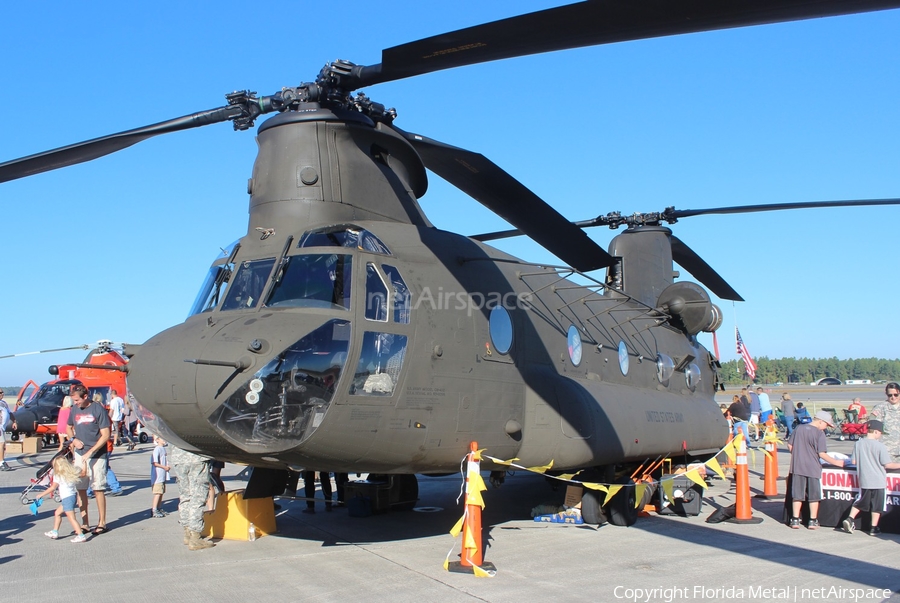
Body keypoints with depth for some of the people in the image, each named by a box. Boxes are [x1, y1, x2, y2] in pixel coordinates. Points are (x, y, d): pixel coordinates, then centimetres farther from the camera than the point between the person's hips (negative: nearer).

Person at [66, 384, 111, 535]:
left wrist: (90, 452, -18)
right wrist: (73, 439, 1)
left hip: (97, 456, -5)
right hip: (79, 455, 5)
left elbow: (105, 435, -12)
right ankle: (84, 523, 15)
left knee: (98, 489, -1)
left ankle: (102, 523, 8)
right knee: (80, 489, 7)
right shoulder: (75, 409, 6)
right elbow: (69, 427, 23)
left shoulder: (98, 410, -10)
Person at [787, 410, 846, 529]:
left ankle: (795, 520, 8)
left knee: (797, 495, 9)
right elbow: (822, 454, -15)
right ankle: (813, 521, 13)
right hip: (812, 469, -4)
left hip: (797, 467, 4)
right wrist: (836, 462, -5)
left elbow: (790, 445, 9)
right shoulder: (819, 433, -12)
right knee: (814, 496, 9)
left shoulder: (799, 428, 4)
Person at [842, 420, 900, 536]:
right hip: (878, 481, -4)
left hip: (864, 480, 4)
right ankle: (874, 528, 11)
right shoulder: (879, 446, -14)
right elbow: (887, 464, -11)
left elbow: (854, 461, 4)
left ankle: (850, 519, 1)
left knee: (860, 501, 15)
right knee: (877, 505, 7)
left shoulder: (858, 443, -2)